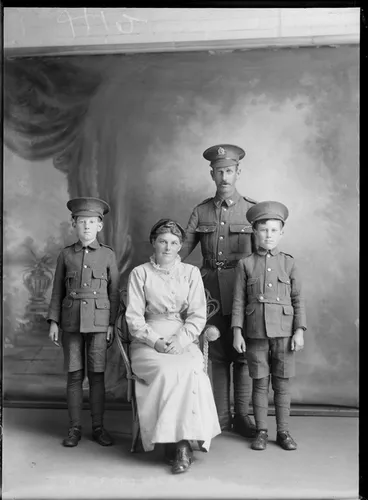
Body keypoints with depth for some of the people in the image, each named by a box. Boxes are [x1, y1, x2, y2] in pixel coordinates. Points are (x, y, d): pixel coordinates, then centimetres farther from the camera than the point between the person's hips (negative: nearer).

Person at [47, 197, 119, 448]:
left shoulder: (108, 254, 2)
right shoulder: (66, 254, 5)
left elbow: (114, 292, 3)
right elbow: (58, 291, 8)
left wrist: (112, 324, -2)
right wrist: (54, 322, 2)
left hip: (98, 322, -1)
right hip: (72, 322, 1)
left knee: (97, 375, 4)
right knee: (74, 376, 5)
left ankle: (98, 427, 16)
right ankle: (75, 428, 17)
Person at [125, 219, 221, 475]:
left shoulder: (191, 273, 11)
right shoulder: (140, 273, 7)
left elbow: (198, 316, 4)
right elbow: (134, 317, 1)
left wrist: (181, 340, -13)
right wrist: (156, 341, -14)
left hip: (184, 341, 1)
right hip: (148, 341, -1)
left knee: (189, 372, -31)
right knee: (167, 371, -31)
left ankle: (178, 442, -20)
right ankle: (180, 443, -19)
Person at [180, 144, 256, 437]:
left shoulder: (252, 209, 2)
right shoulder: (201, 211, 8)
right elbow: (182, 249, 5)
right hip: (211, 290, 2)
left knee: (242, 355, 3)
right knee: (218, 356, 9)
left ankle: (242, 416, 17)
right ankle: (220, 417, 20)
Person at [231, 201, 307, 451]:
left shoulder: (289, 263, 4)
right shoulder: (245, 264, 3)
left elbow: (298, 299, 4)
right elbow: (238, 301, 2)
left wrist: (299, 331, -3)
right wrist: (237, 332, -3)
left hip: (284, 332, 0)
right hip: (256, 332, 0)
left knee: (282, 384, 8)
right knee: (260, 383, 7)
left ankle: (283, 431, 21)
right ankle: (261, 431, 19)